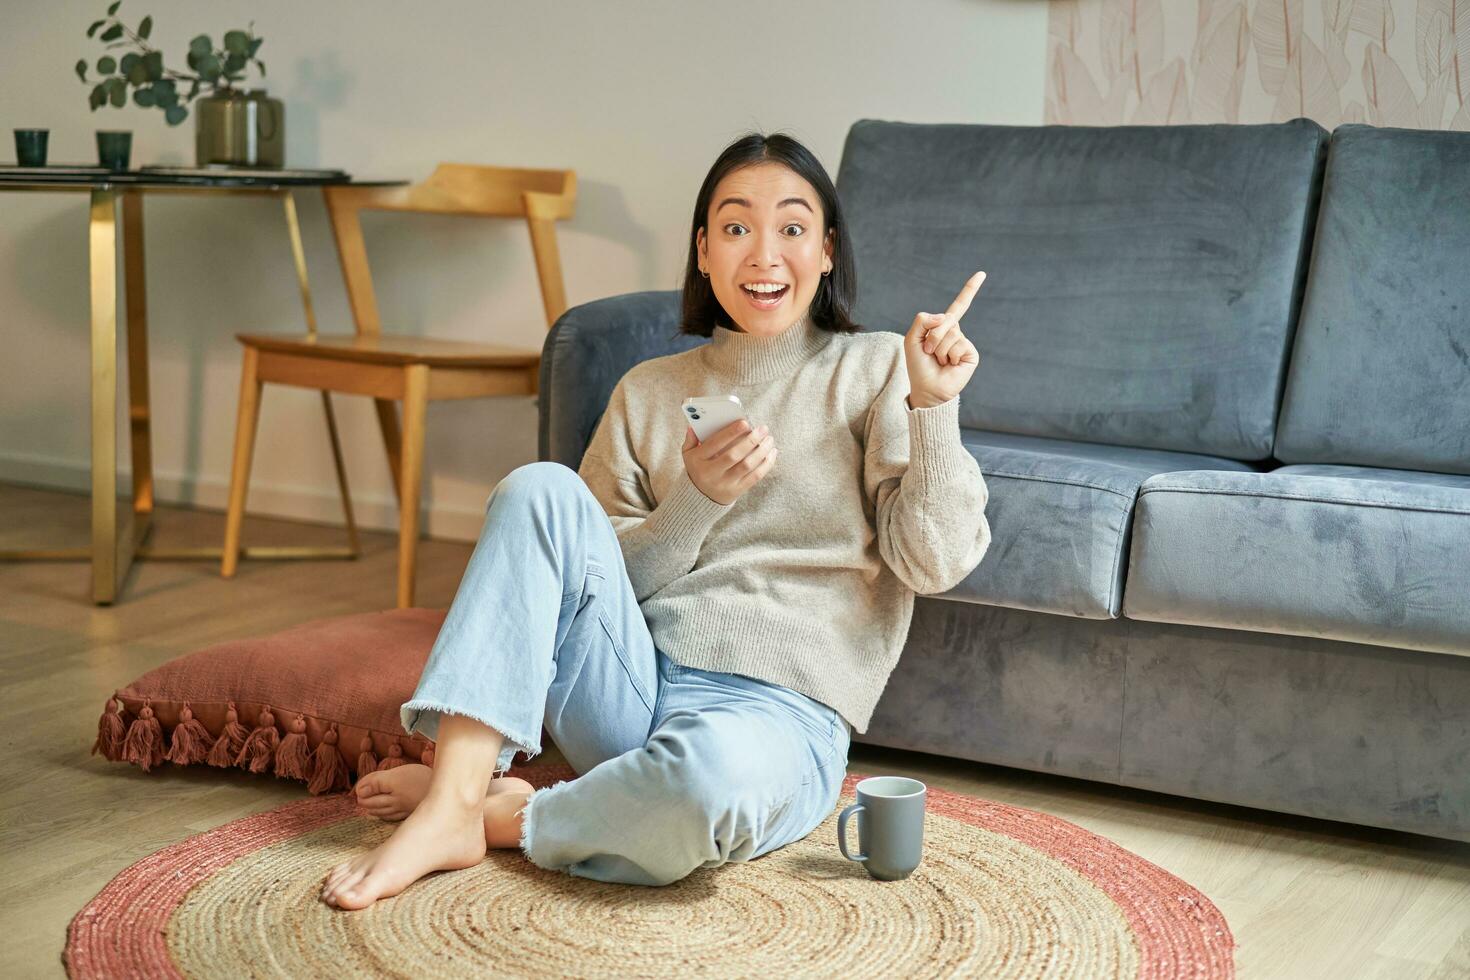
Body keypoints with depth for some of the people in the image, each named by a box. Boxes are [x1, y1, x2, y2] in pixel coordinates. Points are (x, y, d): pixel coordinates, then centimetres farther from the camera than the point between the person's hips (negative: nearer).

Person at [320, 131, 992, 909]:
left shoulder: (875, 371, 4)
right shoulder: (650, 392, 13)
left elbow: (935, 562, -6)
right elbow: (602, 582, 8)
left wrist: (934, 406, -18)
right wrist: (697, 499, -8)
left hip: (779, 714, -3)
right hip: (631, 688, 4)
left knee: (715, 767, -41)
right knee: (540, 489, -19)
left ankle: (509, 816, -11)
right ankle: (453, 800, -23)